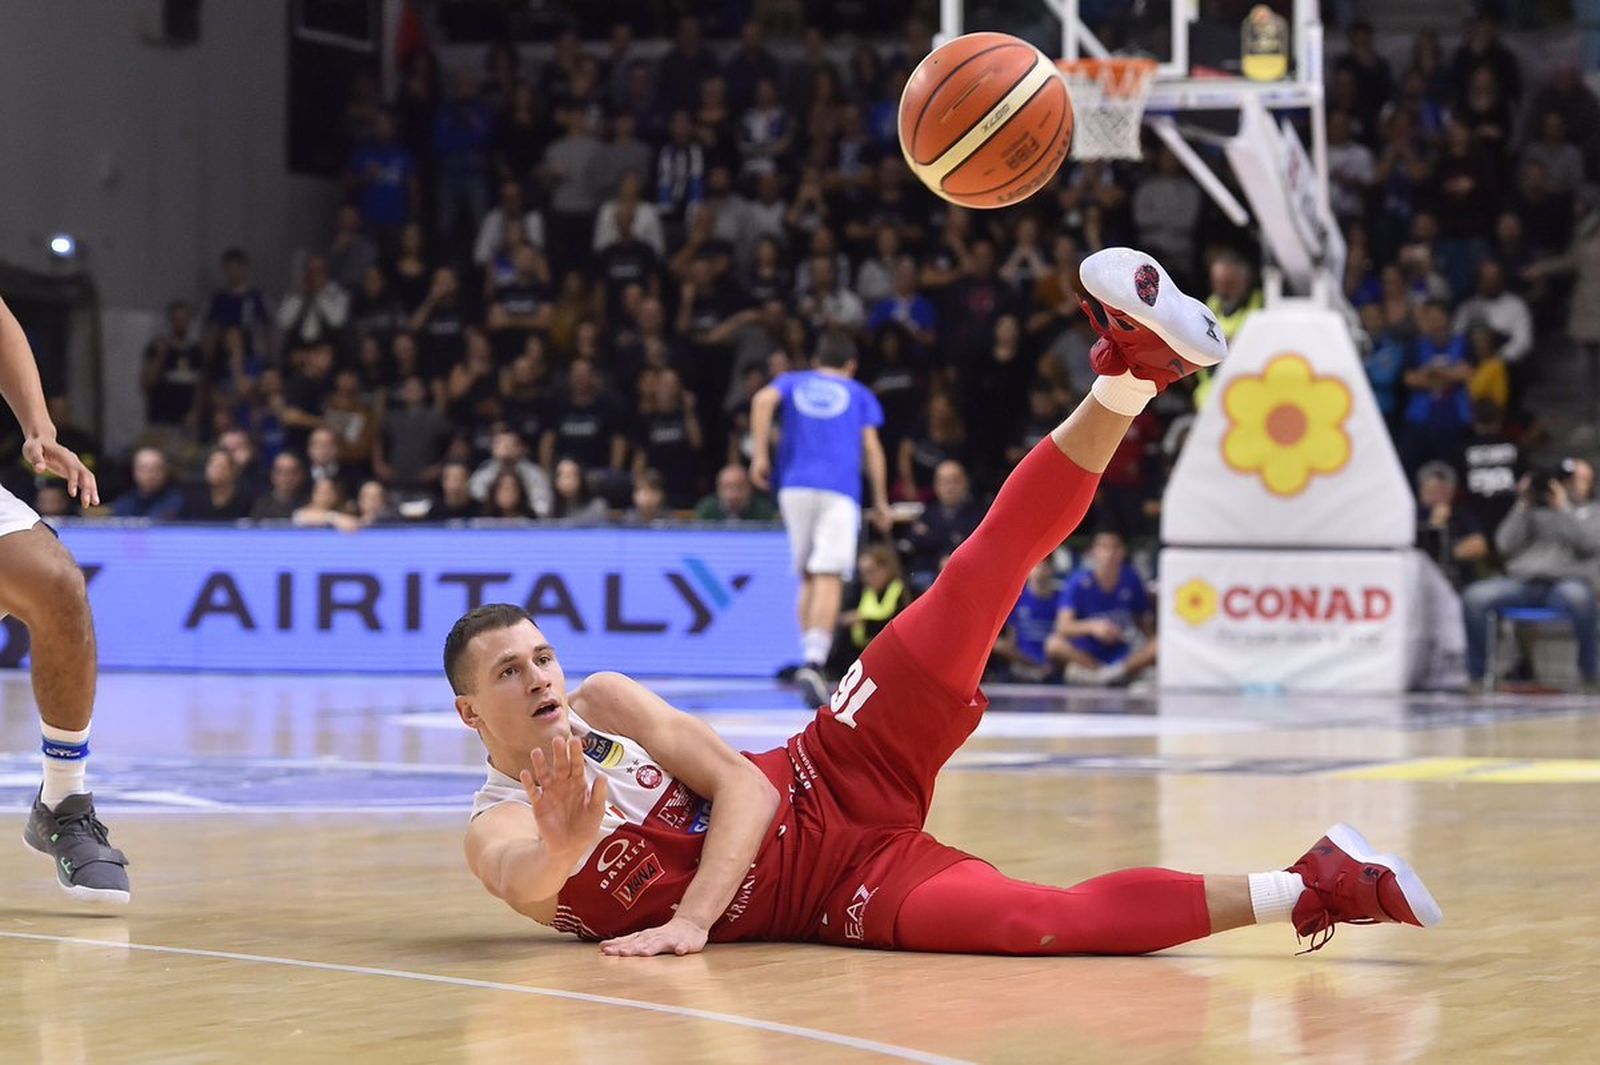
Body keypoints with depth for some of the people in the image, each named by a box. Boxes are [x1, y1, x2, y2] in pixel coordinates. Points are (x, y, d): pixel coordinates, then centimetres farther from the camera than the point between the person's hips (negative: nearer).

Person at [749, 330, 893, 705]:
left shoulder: (793, 382, 20)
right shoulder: (860, 395, 19)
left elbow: (763, 400, -1)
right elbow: (871, 447, 9)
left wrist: (760, 455, -3)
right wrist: (881, 502, 12)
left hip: (795, 487, 2)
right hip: (840, 491, -2)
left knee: (808, 579, 15)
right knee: (829, 579, -13)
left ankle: (811, 659, 12)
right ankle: (814, 661, -31)